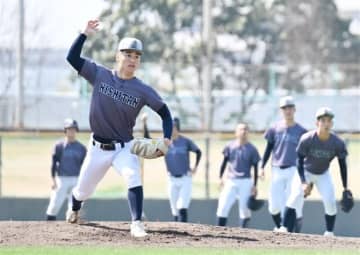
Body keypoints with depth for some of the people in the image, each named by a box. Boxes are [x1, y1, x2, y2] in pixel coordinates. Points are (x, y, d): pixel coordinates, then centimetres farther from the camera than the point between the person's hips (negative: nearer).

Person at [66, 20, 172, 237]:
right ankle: (75, 210, 50)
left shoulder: (143, 90, -8)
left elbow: (164, 112, -2)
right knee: (83, 190, 15)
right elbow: (72, 57, -7)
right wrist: (85, 34, -16)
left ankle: (137, 224, -30)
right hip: (98, 148, 1)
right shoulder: (100, 75, -5)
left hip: (124, 147, -1)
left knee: (134, 178, -30)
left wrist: (167, 138, -15)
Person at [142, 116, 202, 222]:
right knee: (175, 211, 6)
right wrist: (145, 124, -15)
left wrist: (195, 167, 2)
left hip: (185, 179, -4)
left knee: (182, 208, -17)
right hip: (172, 180, 4)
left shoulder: (186, 141, -7)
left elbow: (198, 152, 9)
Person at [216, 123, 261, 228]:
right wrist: (221, 177, 4)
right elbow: (224, 162, 12)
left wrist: (255, 185, -3)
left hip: (245, 182, -2)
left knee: (244, 208, -2)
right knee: (223, 206, -4)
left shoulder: (252, 149, 0)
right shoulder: (230, 146, 5)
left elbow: (255, 168, 1)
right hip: (230, 181, 2)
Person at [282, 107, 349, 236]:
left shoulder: (338, 143, -22)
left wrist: (345, 189, -11)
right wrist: (304, 182, -29)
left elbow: (342, 165, -11)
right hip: (305, 172, -2)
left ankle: (329, 233, 4)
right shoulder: (307, 139, -28)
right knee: (295, 196, -22)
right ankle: (285, 230, -23)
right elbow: (300, 161, -19)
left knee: (330, 202, -14)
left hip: (323, 175, 2)